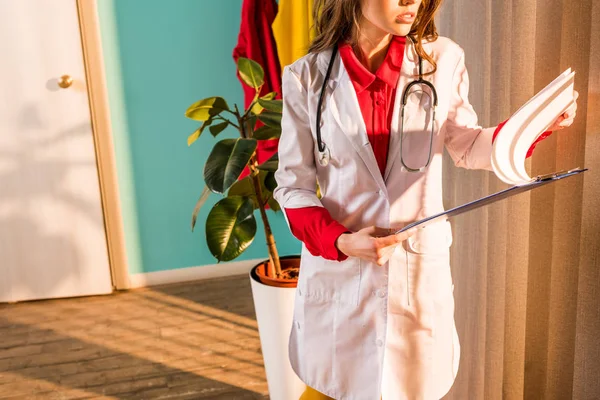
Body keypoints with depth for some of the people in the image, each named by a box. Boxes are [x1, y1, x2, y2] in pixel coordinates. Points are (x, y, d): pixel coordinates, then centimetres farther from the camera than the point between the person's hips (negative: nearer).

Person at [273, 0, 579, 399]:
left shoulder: (443, 59, -5)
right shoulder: (306, 78, -7)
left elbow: (468, 147, 10)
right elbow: (293, 188, -3)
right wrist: (340, 241, -18)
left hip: (420, 273, 1)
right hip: (337, 272, -1)